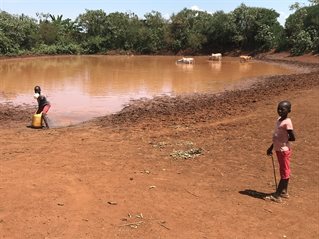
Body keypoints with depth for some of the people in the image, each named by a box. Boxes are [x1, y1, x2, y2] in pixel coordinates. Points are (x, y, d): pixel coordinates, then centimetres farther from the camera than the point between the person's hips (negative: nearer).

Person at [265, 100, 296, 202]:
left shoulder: (287, 122, -19)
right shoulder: (279, 120, 8)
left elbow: (292, 138, -21)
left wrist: (284, 139, -10)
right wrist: (271, 147, 18)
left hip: (284, 150, -9)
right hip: (279, 149, 9)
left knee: (284, 172, -1)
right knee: (284, 171, 18)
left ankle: (277, 195, 2)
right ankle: (284, 192, 29)